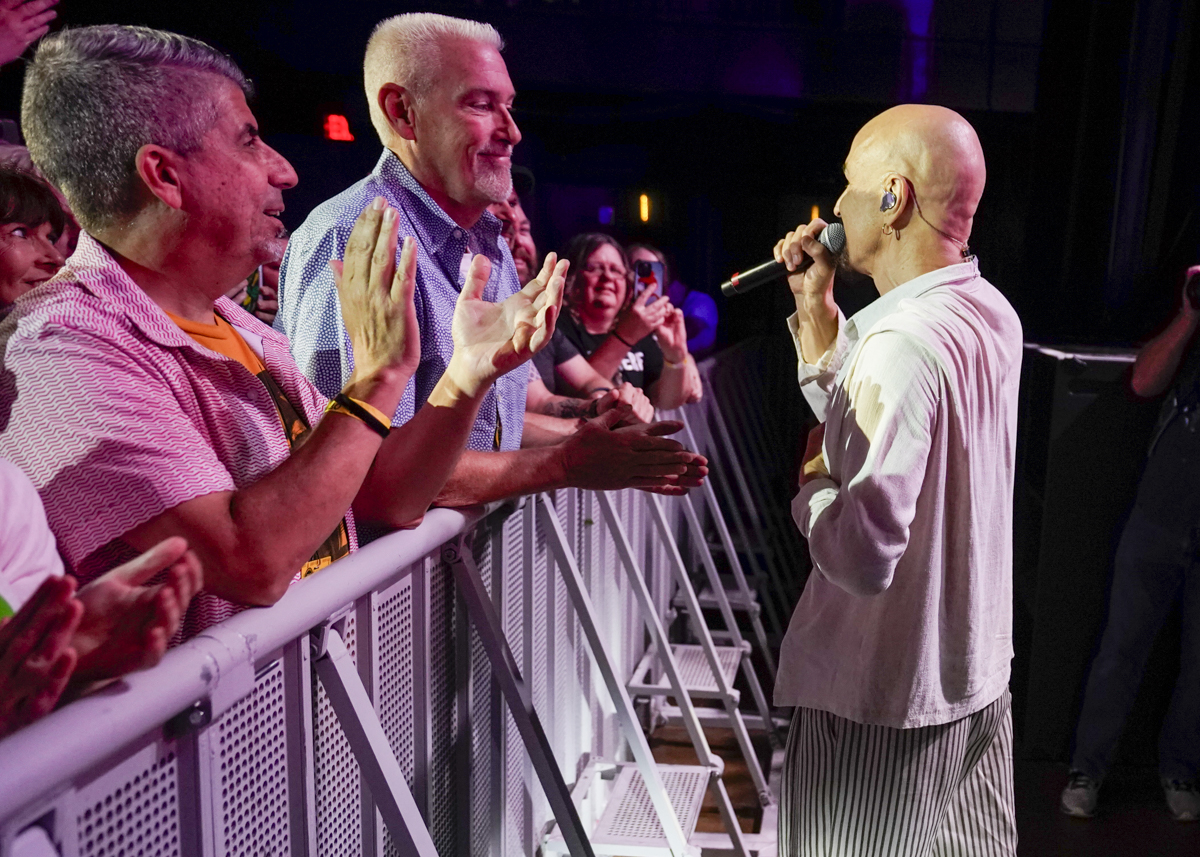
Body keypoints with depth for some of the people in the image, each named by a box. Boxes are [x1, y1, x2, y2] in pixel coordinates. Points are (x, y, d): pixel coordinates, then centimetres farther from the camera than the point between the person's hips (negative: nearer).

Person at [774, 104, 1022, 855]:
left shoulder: (903, 345, -27)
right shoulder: (992, 313, 1)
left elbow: (864, 555, -32)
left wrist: (811, 485, -14)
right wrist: (817, 311, 2)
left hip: (886, 703, -9)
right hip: (979, 671, 9)